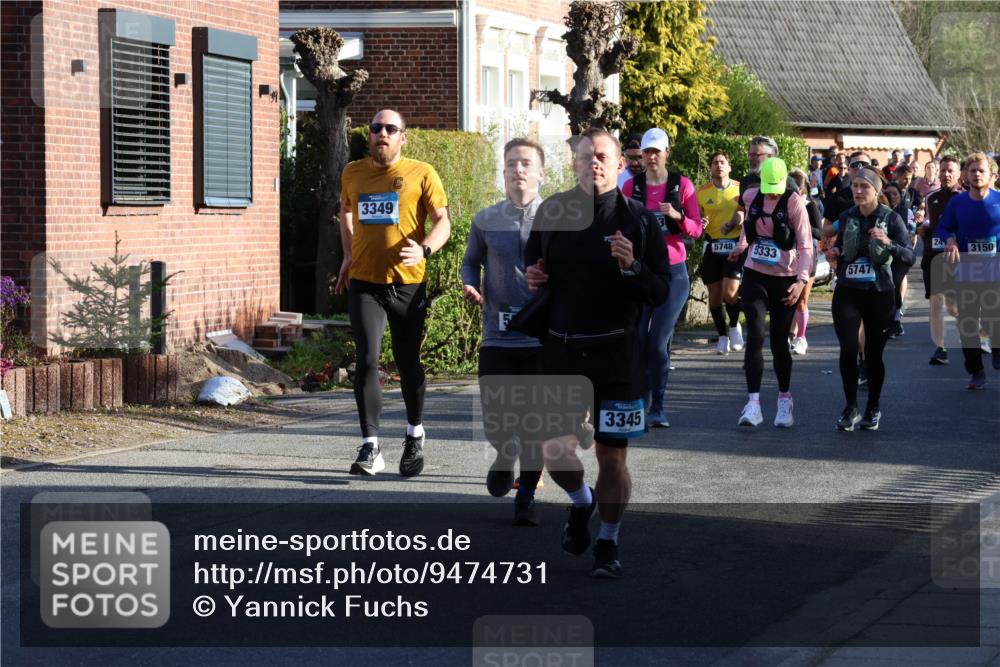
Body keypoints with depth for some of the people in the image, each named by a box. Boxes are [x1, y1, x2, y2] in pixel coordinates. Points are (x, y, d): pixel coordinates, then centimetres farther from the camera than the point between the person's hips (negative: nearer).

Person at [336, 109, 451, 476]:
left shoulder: (421, 174, -2)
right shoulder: (352, 173, 9)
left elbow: (442, 221, -5)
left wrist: (424, 250, -24)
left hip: (408, 284, -2)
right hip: (364, 282, 2)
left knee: (408, 363, 9)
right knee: (366, 360, -12)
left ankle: (415, 436, 31)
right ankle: (370, 448, -10)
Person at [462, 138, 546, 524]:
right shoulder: (486, 221, 5)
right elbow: (471, 260, 19)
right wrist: (470, 286, 0)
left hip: (543, 336, -1)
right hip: (498, 336, 1)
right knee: (494, 420, 0)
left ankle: (526, 496, 17)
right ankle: (504, 457, 35)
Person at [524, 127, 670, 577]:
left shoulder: (637, 219, -3)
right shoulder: (552, 212, 4)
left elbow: (660, 292, -3)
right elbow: (532, 265, 21)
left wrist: (632, 266, -21)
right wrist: (532, 279, -2)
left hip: (616, 353, -2)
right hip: (561, 348, 2)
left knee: (612, 456, 2)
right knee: (555, 451, -1)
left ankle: (607, 544, 21)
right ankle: (581, 502, 33)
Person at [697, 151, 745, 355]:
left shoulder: (741, 190, 3)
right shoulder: (702, 192, 3)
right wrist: (700, 224, -13)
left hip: (735, 246, -2)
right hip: (713, 247, 2)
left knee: (730, 292, -14)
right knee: (714, 295, 6)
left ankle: (734, 326, 15)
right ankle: (722, 336, 23)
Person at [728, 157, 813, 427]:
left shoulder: (794, 202, -13)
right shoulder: (750, 197, 0)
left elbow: (805, 245, -17)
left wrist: (802, 279, -29)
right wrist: (740, 247, 34)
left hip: (785, 280, -2)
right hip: (754, 276, 2)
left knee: (779, 341, 4)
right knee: (755, 336, -13)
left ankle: (784, 400, 23)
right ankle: (753, 403, -18)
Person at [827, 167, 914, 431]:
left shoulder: (891, 218, -4)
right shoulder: (846, 217, 6)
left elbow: (909, 256, -10)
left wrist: (888, 243, -26)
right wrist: (834, 251, 2)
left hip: (879, 293, -2)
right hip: (847, 293, 2)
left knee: (874, 353, 4)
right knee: (848, 349, -10)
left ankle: (873, 409, 21)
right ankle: (851, 408, 2)